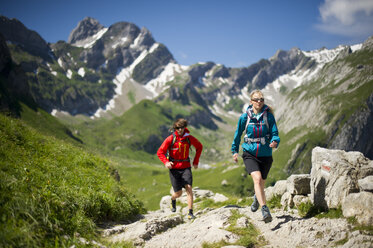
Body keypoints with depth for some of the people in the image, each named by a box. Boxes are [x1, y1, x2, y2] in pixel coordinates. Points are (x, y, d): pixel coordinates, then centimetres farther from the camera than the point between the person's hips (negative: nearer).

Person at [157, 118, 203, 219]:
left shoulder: (189, 138, -4)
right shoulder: (170, 139, -9)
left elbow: (199, 147, 14)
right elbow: (160, 152, -5)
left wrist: (196, 161, 9)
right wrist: (166, 162, -23)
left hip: (186, 167, 1)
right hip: (174, 168, -1)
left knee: (188, 188, -17)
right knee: (178, 193, 3)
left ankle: (190, 213, -13)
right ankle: (173, 199, 41)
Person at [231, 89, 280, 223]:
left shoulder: (269, 116, -5)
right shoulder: (245, 117, -3)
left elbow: (275, 134, -5)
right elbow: (238, 134, 11)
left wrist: (274, 142, -28)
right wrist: (235, 150, 17)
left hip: (265, 155, 1)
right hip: (250, 153, -1)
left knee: (261, 184, 13)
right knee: (257, 178, -24)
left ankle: (257, 197, 49)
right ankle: (265, 210, -28)